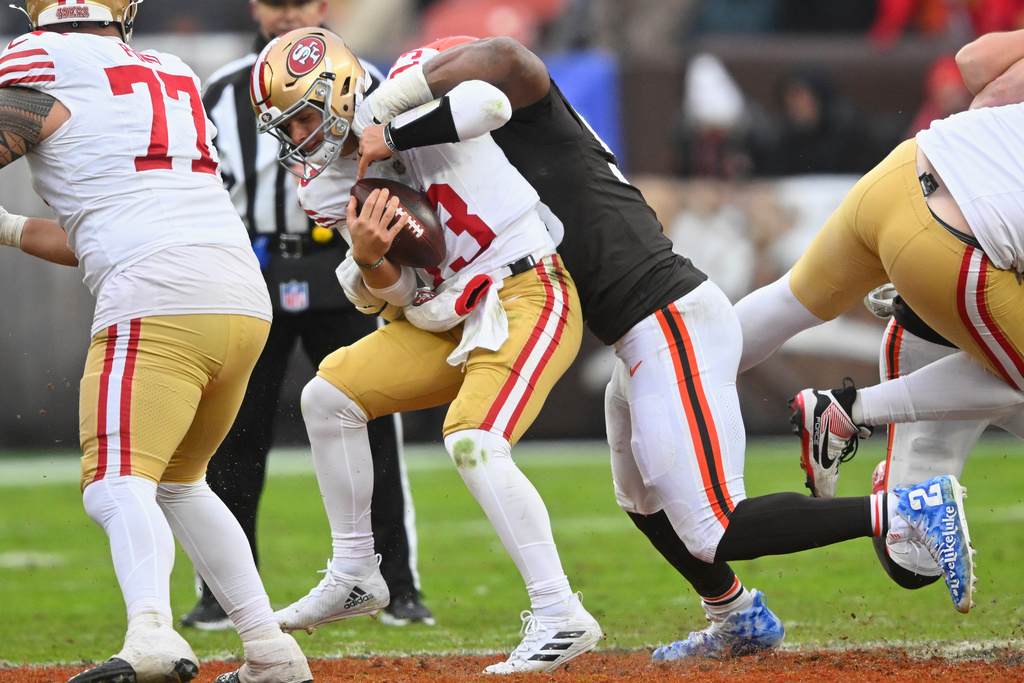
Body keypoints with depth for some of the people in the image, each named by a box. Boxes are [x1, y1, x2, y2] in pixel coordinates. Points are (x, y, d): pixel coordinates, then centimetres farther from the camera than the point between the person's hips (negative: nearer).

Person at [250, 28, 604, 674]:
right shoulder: (327, 187, 7)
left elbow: (490, 102, -33)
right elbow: (392, 294, 2)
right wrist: (369, 259, -21)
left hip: (527, 297, -9)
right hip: (449, 320, 9)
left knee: (473, 441, -26)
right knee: (328, 396, 7)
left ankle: (560, 616, -25)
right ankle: (355, 577, 18)